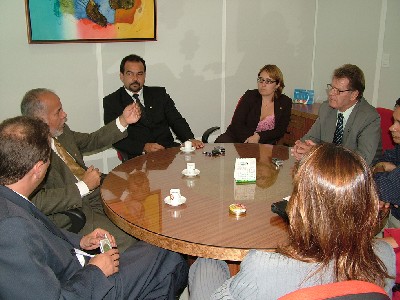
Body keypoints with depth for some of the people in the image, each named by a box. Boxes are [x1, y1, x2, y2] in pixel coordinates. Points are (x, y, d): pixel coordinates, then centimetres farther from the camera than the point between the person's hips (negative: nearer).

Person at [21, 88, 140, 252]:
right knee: (128, 239, -21)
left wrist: (123, 121, 10)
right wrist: (84, 186, -22)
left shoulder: (61, 132, 5)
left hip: (95, 194, 9)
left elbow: (92, 140, 21)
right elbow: (38, 202, -28)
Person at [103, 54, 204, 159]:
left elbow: (176, 120, 12)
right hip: (138, 156, -3)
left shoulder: (159, 93, 18)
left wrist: (190, 139, -9)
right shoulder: (111, 101, 8)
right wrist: (144, 147, -17)